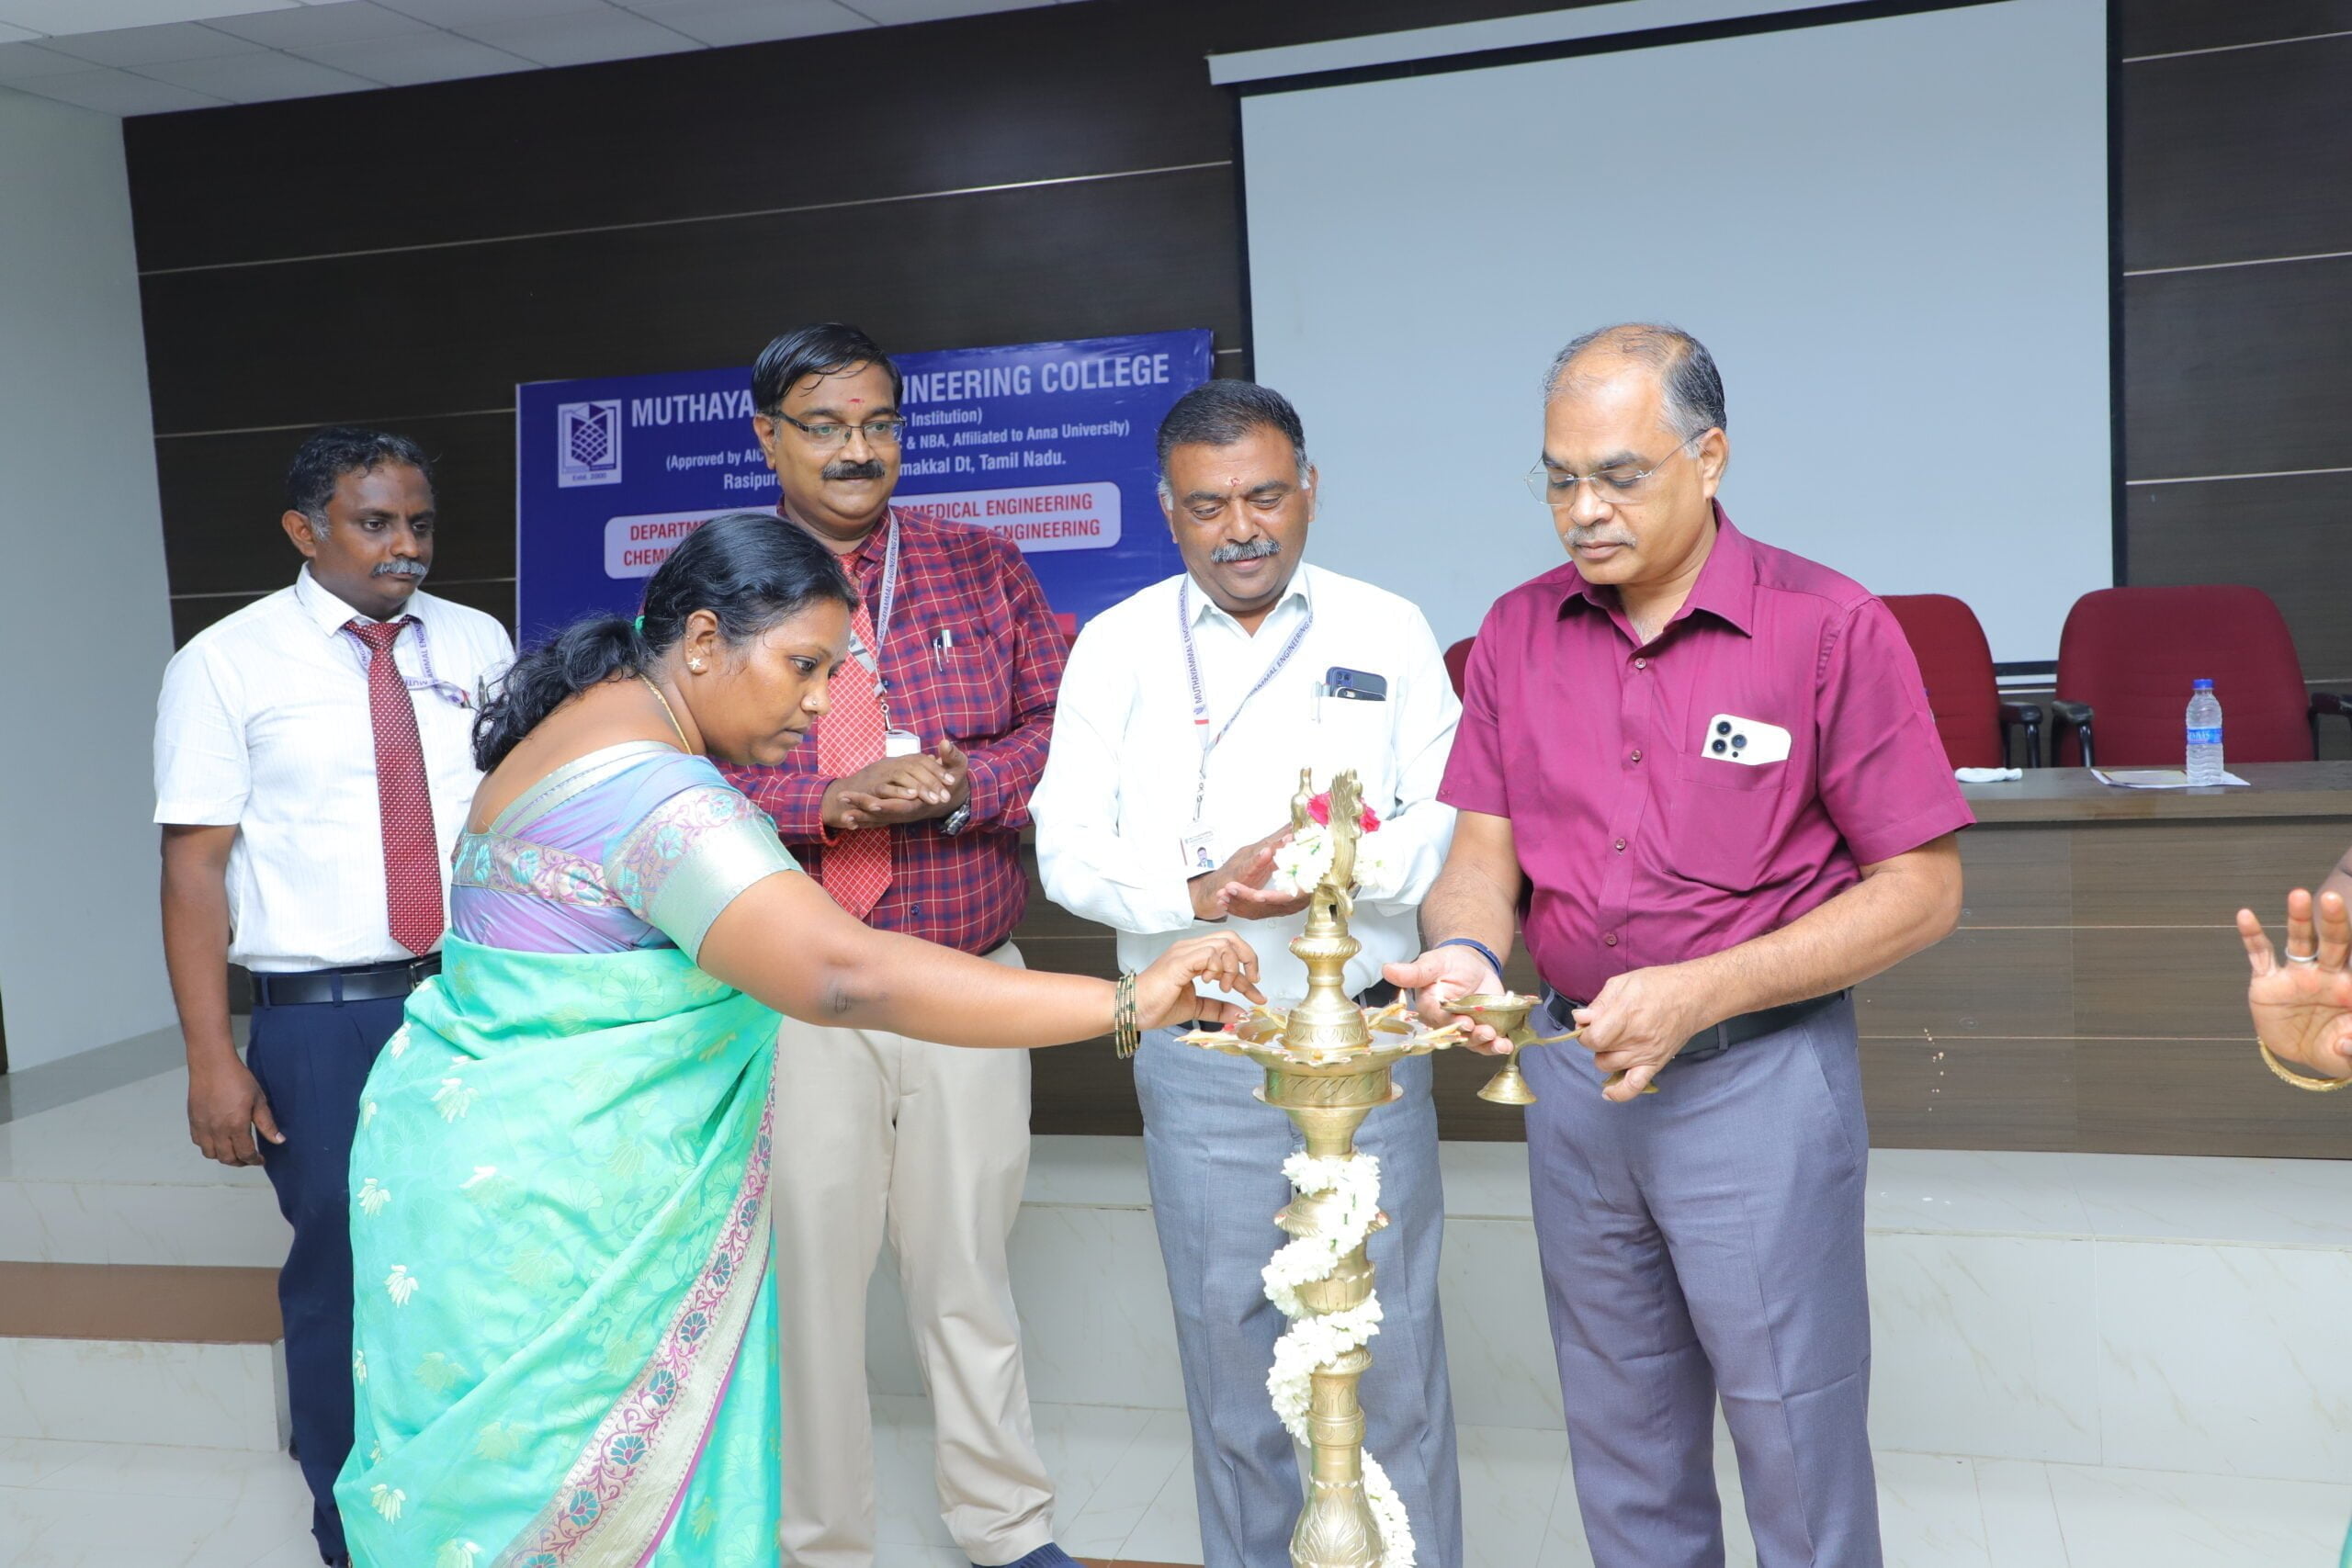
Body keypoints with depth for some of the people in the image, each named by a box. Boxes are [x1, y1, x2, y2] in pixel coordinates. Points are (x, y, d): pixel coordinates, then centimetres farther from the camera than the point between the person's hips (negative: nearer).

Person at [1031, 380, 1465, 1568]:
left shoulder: (1388, 633, 3)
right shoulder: (1117, 646, 3)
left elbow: (1449, 822, -2)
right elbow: (1068, 847, -2)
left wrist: (1353, 865, -21)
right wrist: (1204, 894, -18)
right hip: (1200, 1057, 1)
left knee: (1392, 1340, 6)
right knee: (1229, 1347, 12)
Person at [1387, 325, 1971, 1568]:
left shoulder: (1828, 627, -11)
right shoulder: (1518, 633, 3)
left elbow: (1920, 889, -10)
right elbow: (1484, 846, 4)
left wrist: (1702, 992, -19)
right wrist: (1467, 953, -19)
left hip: (1761, 1077, -4)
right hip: (1573, 1072, 4)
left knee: (1797, 1442, 9)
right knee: (1620, 1447, 18)